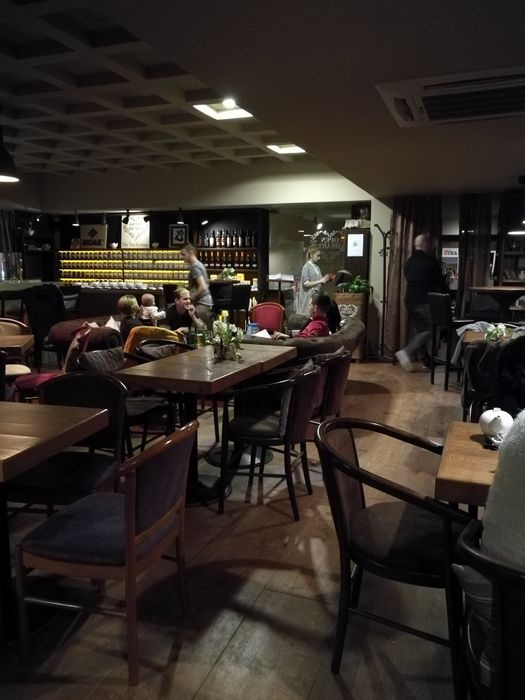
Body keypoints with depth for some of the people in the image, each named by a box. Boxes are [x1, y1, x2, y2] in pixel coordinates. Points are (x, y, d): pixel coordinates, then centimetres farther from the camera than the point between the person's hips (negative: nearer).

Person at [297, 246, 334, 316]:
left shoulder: (316, 266, 11)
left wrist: (325, 279, 1)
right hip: (309, 297, -7)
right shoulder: (306, 267, -9)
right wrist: (320, 281, -19)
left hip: (316, 295, 7)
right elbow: (306, 284, -16)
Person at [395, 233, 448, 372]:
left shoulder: (409, 262, 12)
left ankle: (425, 359, 15)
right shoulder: (431, 262, -8)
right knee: (428, 330, -5)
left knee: (419, 331, 12)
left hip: (410, 300, 8)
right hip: (425, 301, -8)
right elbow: (441, 282, -1)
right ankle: (407, 353, -17)